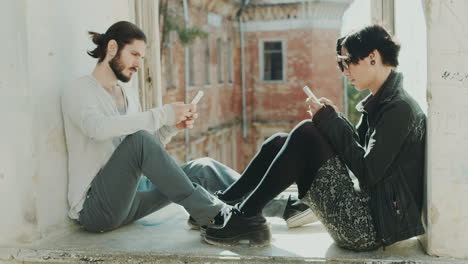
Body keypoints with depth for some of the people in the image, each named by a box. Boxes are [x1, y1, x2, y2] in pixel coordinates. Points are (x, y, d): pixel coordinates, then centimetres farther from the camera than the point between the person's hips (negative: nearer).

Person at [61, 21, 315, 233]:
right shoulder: (78, 92, -8)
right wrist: (163, 114, -28)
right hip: (95, 206, -7)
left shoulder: (129, 94, 15)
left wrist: (172, 127, -5)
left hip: (129, 195, 7)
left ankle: (281, 207, -2)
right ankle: (209, 212, -26)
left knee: (203, 168, -7)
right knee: (139, 139, -32)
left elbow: (150, 148, 14)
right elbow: (99, 128, -31)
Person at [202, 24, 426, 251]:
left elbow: (368, 173, -21)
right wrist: (332, 118, -1)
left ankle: (246, 216, -12)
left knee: (306, 133, -19)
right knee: (280, 142, 6)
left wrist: (330, 121, -14)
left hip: (371, 227, -9)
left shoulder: (399, 108, -14)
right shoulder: (380, 103, 14)